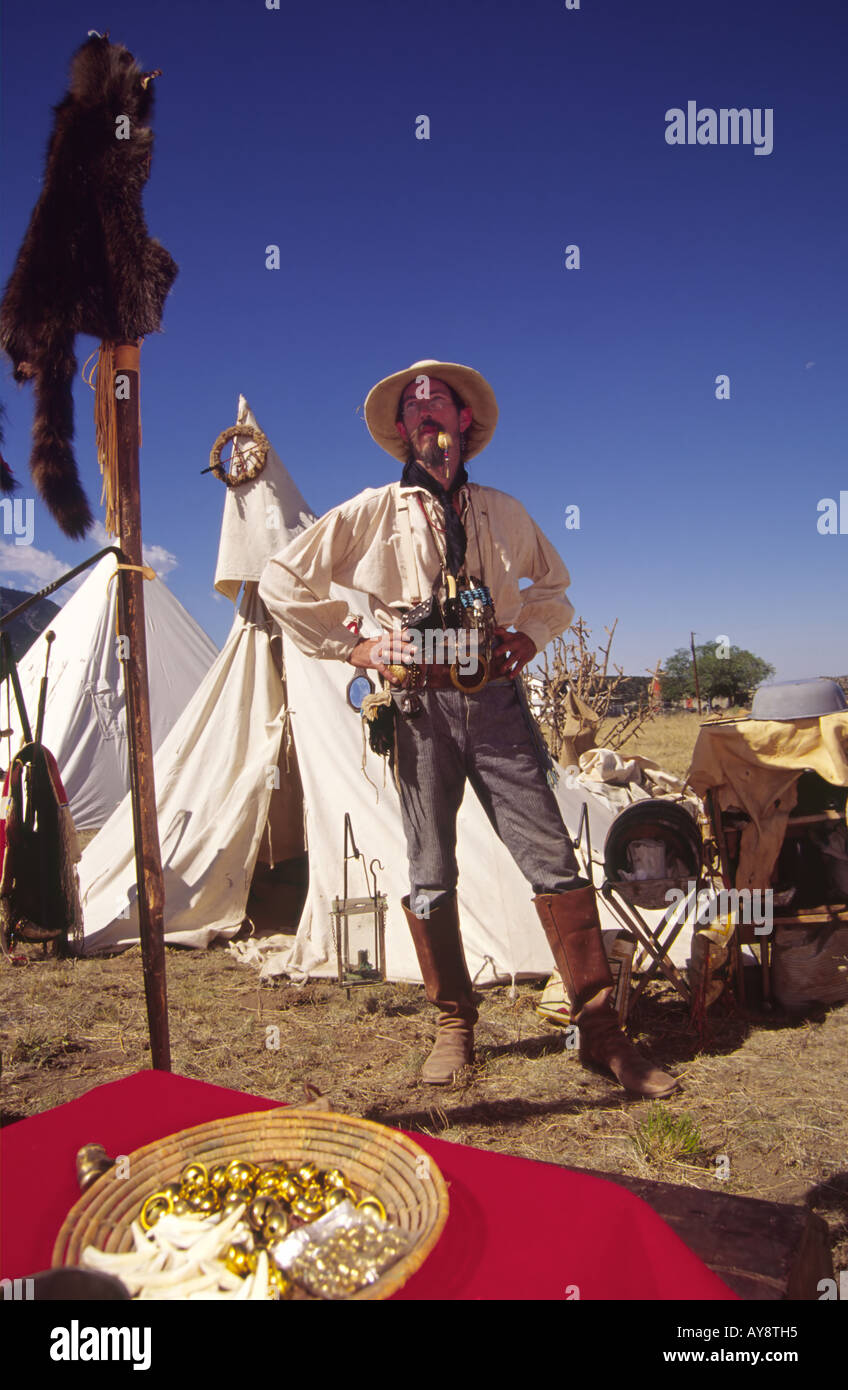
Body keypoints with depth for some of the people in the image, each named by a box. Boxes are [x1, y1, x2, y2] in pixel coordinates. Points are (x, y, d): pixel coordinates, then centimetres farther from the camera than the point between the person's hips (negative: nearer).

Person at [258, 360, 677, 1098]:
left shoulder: (504, 512, 13)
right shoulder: (373, 513, 5)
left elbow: (553, 583, 29)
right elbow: (282, 580, 8)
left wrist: (531, 634, 9)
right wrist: (350, 646, 2)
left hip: (495, 700, 1)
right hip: (420, 706, -1)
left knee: (554, 860, -4)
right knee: (431, 877, 5)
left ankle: (602, 1032, 7)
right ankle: (454, 1026, 22)